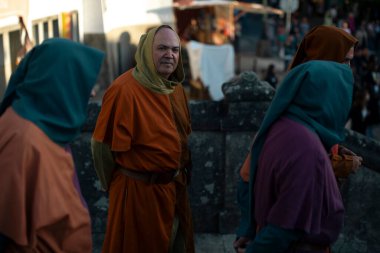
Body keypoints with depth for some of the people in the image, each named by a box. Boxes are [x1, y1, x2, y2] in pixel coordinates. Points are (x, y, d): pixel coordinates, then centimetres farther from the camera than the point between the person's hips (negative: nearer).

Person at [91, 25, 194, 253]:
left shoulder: (176, 88, 4)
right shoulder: (124, 89, -21)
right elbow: (103, 145, -17)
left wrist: (180, 176, 18)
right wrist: (118, 185, -5)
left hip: (176, 187, 8)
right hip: (138, 191, -7)